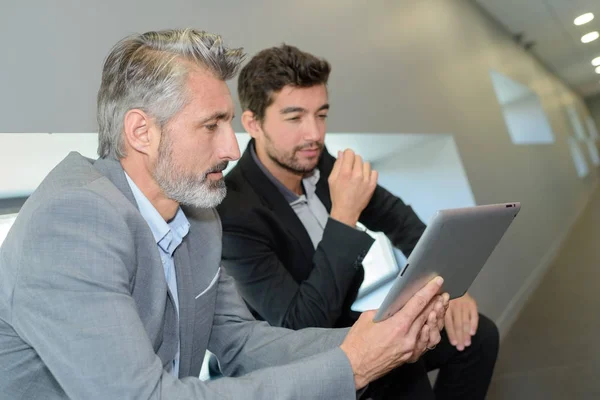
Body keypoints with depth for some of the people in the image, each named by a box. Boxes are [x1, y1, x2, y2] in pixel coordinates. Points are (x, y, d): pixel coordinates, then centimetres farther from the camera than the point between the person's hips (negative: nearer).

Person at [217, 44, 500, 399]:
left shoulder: (317, 161, -10)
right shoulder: (233, 214, -30)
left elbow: (397, 218, 2)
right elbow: (301, 328, -31)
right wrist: (344, 215, -36)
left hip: (354, 313, 6)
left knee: (478, 336, 0)